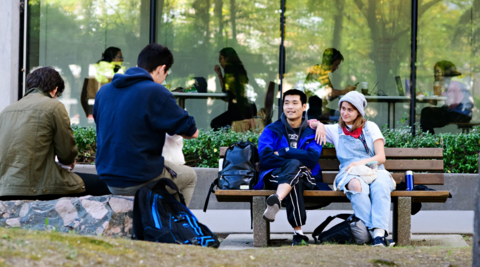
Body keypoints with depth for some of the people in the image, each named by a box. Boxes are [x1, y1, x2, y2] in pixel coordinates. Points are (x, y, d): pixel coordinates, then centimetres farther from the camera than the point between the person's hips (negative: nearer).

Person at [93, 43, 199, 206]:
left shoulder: (103, 91, 6)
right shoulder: (157, 93, -14)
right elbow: (191, 132, -8)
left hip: (108, 181, 7)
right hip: (139, 181, -7)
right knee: (189, 177, 23)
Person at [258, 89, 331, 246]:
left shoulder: (312, 132, 16)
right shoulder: (271, 131, 15)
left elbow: (312, 158, -5)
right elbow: (265, 158, -3)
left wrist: (282, 152, -6)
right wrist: (300, 162, -9)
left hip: (306, 178, 0)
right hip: (275, 176, 0)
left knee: (294, 165, -37)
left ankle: (277, 200, -66)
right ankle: (298, 233, -51)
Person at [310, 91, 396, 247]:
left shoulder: (370, 127, 19)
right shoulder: (336, 130, 24)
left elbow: (381, 157, 9)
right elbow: (310, 124, 31)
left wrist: (362, 162, -10)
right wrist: (319, 125, 7)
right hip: (350, 173, 0)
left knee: (380, 185, -39)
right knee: (357, 186, -39)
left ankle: (379, 233, -51)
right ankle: (374, 230, -47)